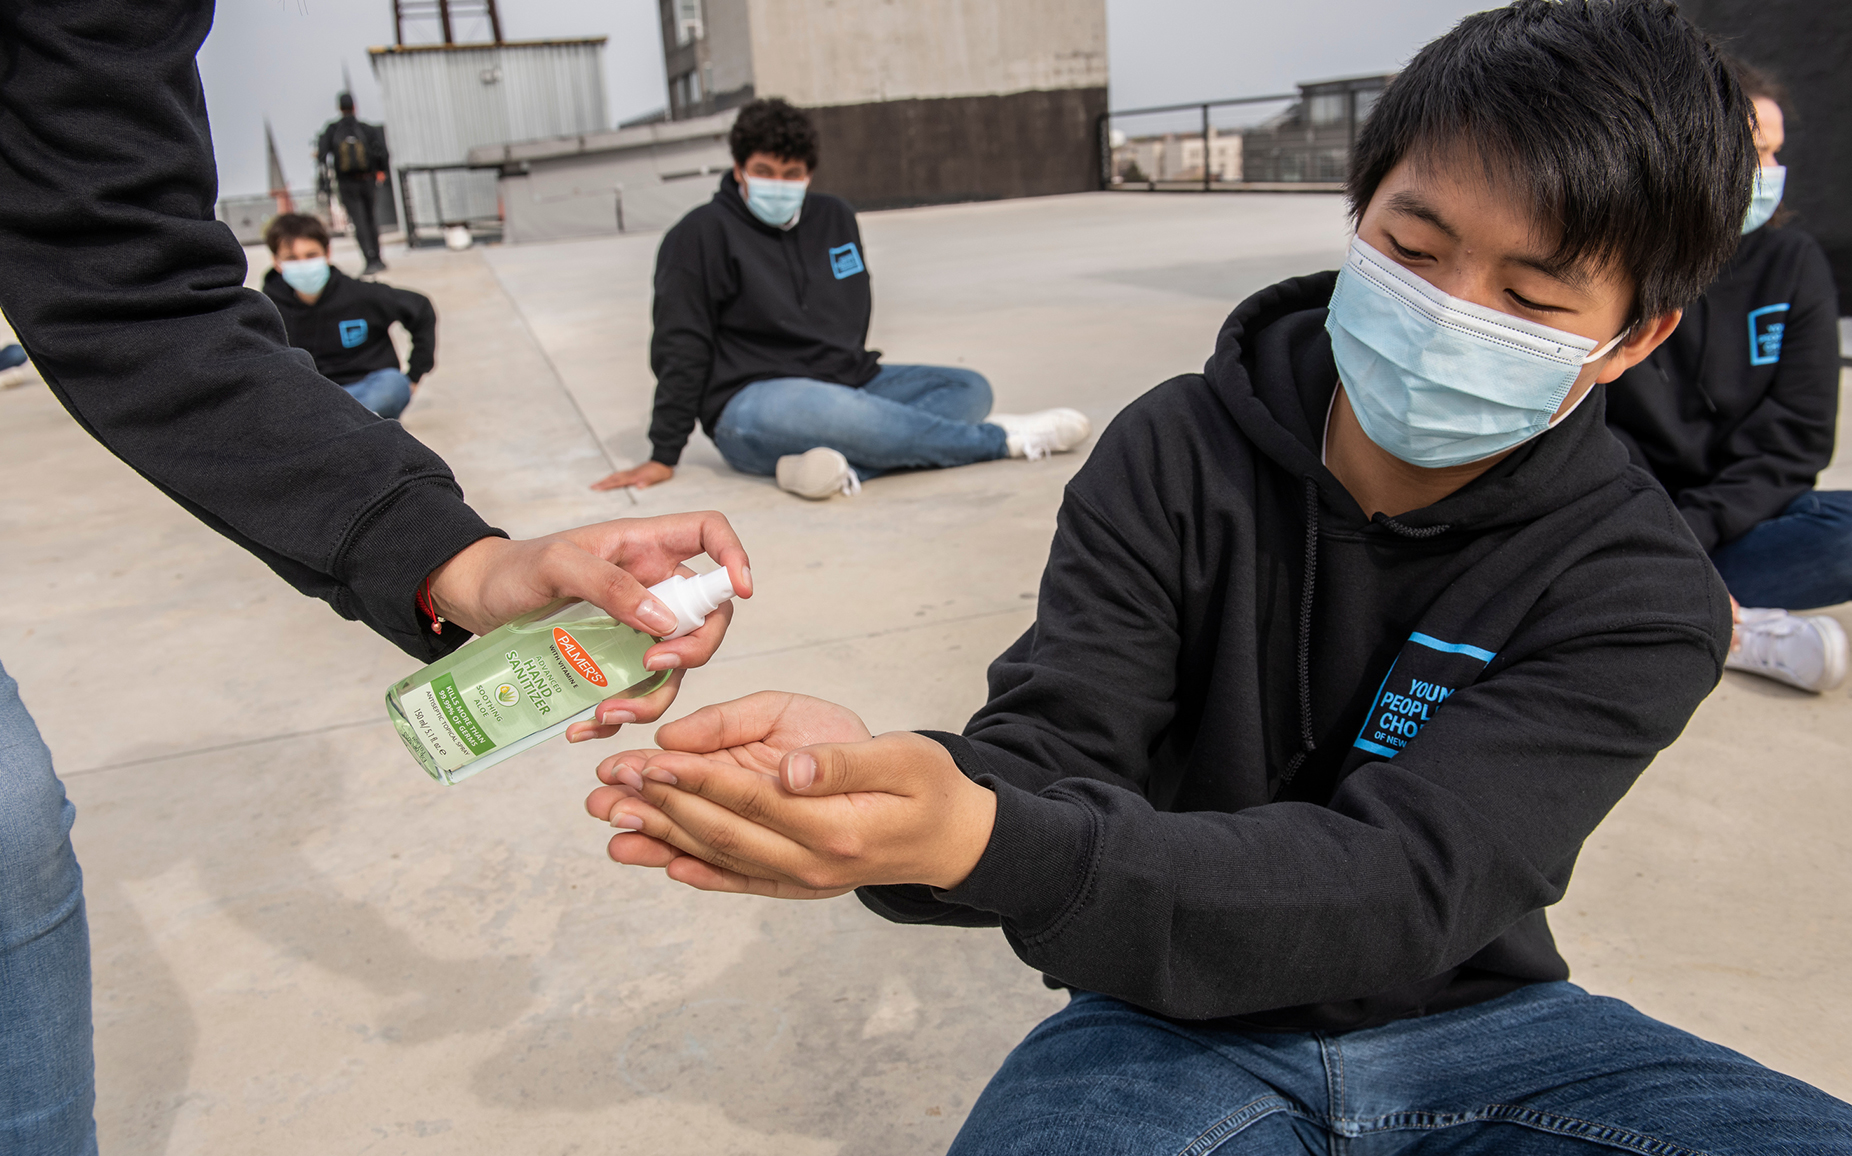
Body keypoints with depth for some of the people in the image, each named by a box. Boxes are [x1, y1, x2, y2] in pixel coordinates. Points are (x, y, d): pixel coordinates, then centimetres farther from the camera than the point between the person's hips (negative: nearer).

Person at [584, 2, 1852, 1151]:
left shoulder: (1638, 594, -15)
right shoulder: (1177, 454, -11)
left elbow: (1397, 883, -28)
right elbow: (1053, 748, -17)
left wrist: (980, 846, -44)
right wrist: (905, 787, -43)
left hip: (1468, 1014, 1)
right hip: (1185, 1014, 0)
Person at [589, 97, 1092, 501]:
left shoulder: (835, 218, 12)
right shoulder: (703, 234, -5)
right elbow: (681, 351, -5)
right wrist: (664, 457, -5)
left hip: (847, 382, 7)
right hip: (749, 401, -7)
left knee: (970, 388, -9)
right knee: (837, 410, -39)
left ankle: (842, 463, -37)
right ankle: (1000, 438, -19)